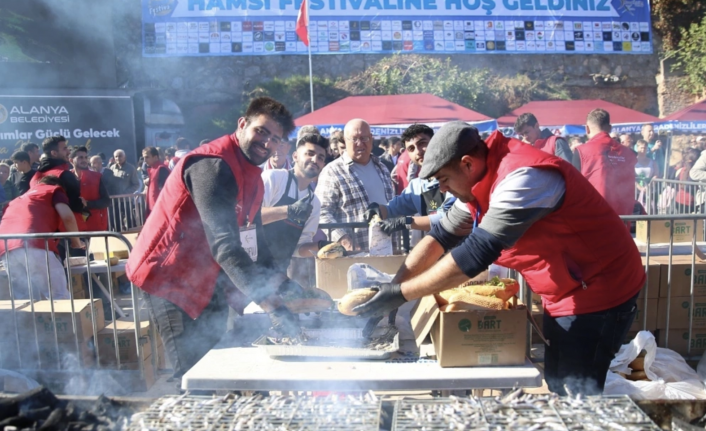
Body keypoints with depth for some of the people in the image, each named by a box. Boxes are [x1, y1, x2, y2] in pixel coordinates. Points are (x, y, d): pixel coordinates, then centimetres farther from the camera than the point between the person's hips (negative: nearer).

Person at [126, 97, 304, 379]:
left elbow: (254, 242, 9)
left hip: (206, 282, 9)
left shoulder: (251, 176, 9)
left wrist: (275, 291, -1)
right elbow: (224, 245, -33)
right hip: (171, 278, -9)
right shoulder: (212, 165, -23)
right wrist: (269, 303, -38)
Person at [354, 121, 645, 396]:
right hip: (565, 292, 9)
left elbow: (475, 253, -34)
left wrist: (400, 294, -28)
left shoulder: (524, 177, -30)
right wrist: (391, 288, -8)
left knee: (579, 394, -2)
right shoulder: (483, 180, 0)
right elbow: (442, 236, 1)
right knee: (556, 383, 16)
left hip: (598, 290, -9)